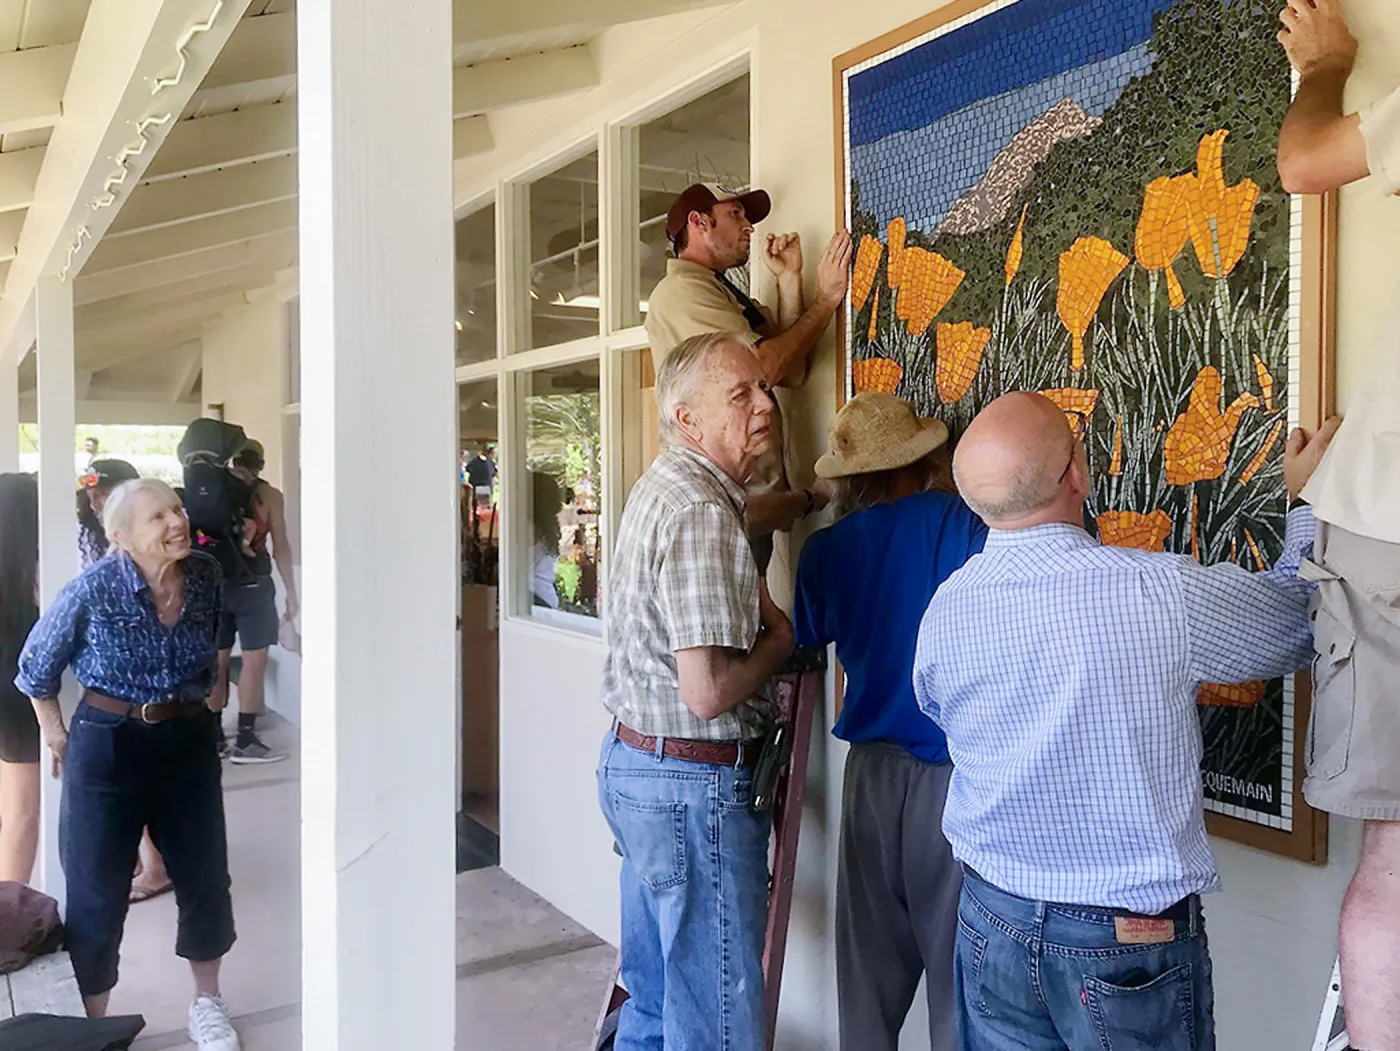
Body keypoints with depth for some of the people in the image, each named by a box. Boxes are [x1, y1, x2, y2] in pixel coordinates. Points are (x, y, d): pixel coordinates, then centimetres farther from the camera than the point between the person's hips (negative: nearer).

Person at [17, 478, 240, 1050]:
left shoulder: (207, 575, -6)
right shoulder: (92, 589, -17)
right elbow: (37, 668, -1)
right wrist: (55, 735, 4)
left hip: (190, 743, 3)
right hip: (107, 746, -3)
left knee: (205, 877, 11)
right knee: (97, 892, 6)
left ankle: (207, 1003, 33)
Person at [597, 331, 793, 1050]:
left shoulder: (662, 487, 12)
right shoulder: (701, 511, -20)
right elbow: (708, 691, -26)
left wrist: (754, 607, 13)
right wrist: (778, 640, -8)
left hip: (633, 758, 10)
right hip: (694, 782, -10)